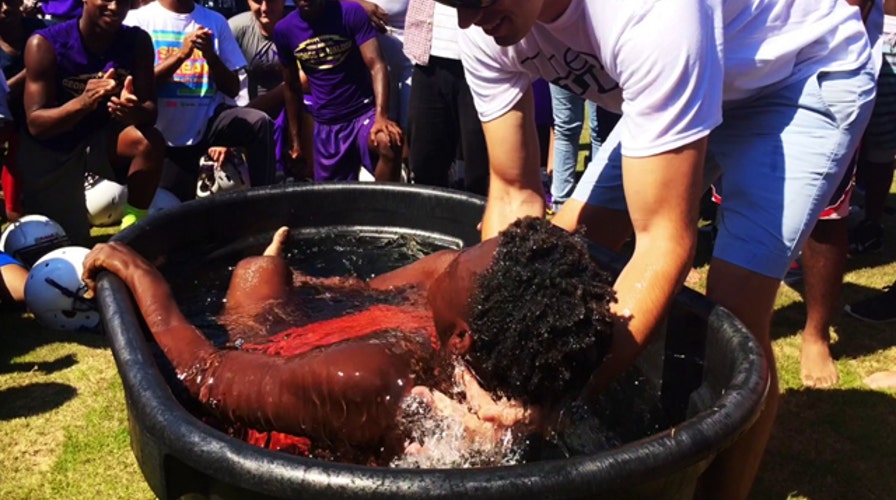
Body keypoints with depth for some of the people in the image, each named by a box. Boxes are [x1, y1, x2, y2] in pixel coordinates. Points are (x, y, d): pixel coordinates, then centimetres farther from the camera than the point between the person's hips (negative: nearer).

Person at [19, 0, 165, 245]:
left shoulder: (137, 42, -10)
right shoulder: (45, 44, -19)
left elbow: (150, 110, -14)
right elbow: (35, 124, -21)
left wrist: (135, 111, -40)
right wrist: (82, 102, -41)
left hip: (102, 138, 2)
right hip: (48, 150, -2)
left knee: (151, 141, -29)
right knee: (70, 240, -1)